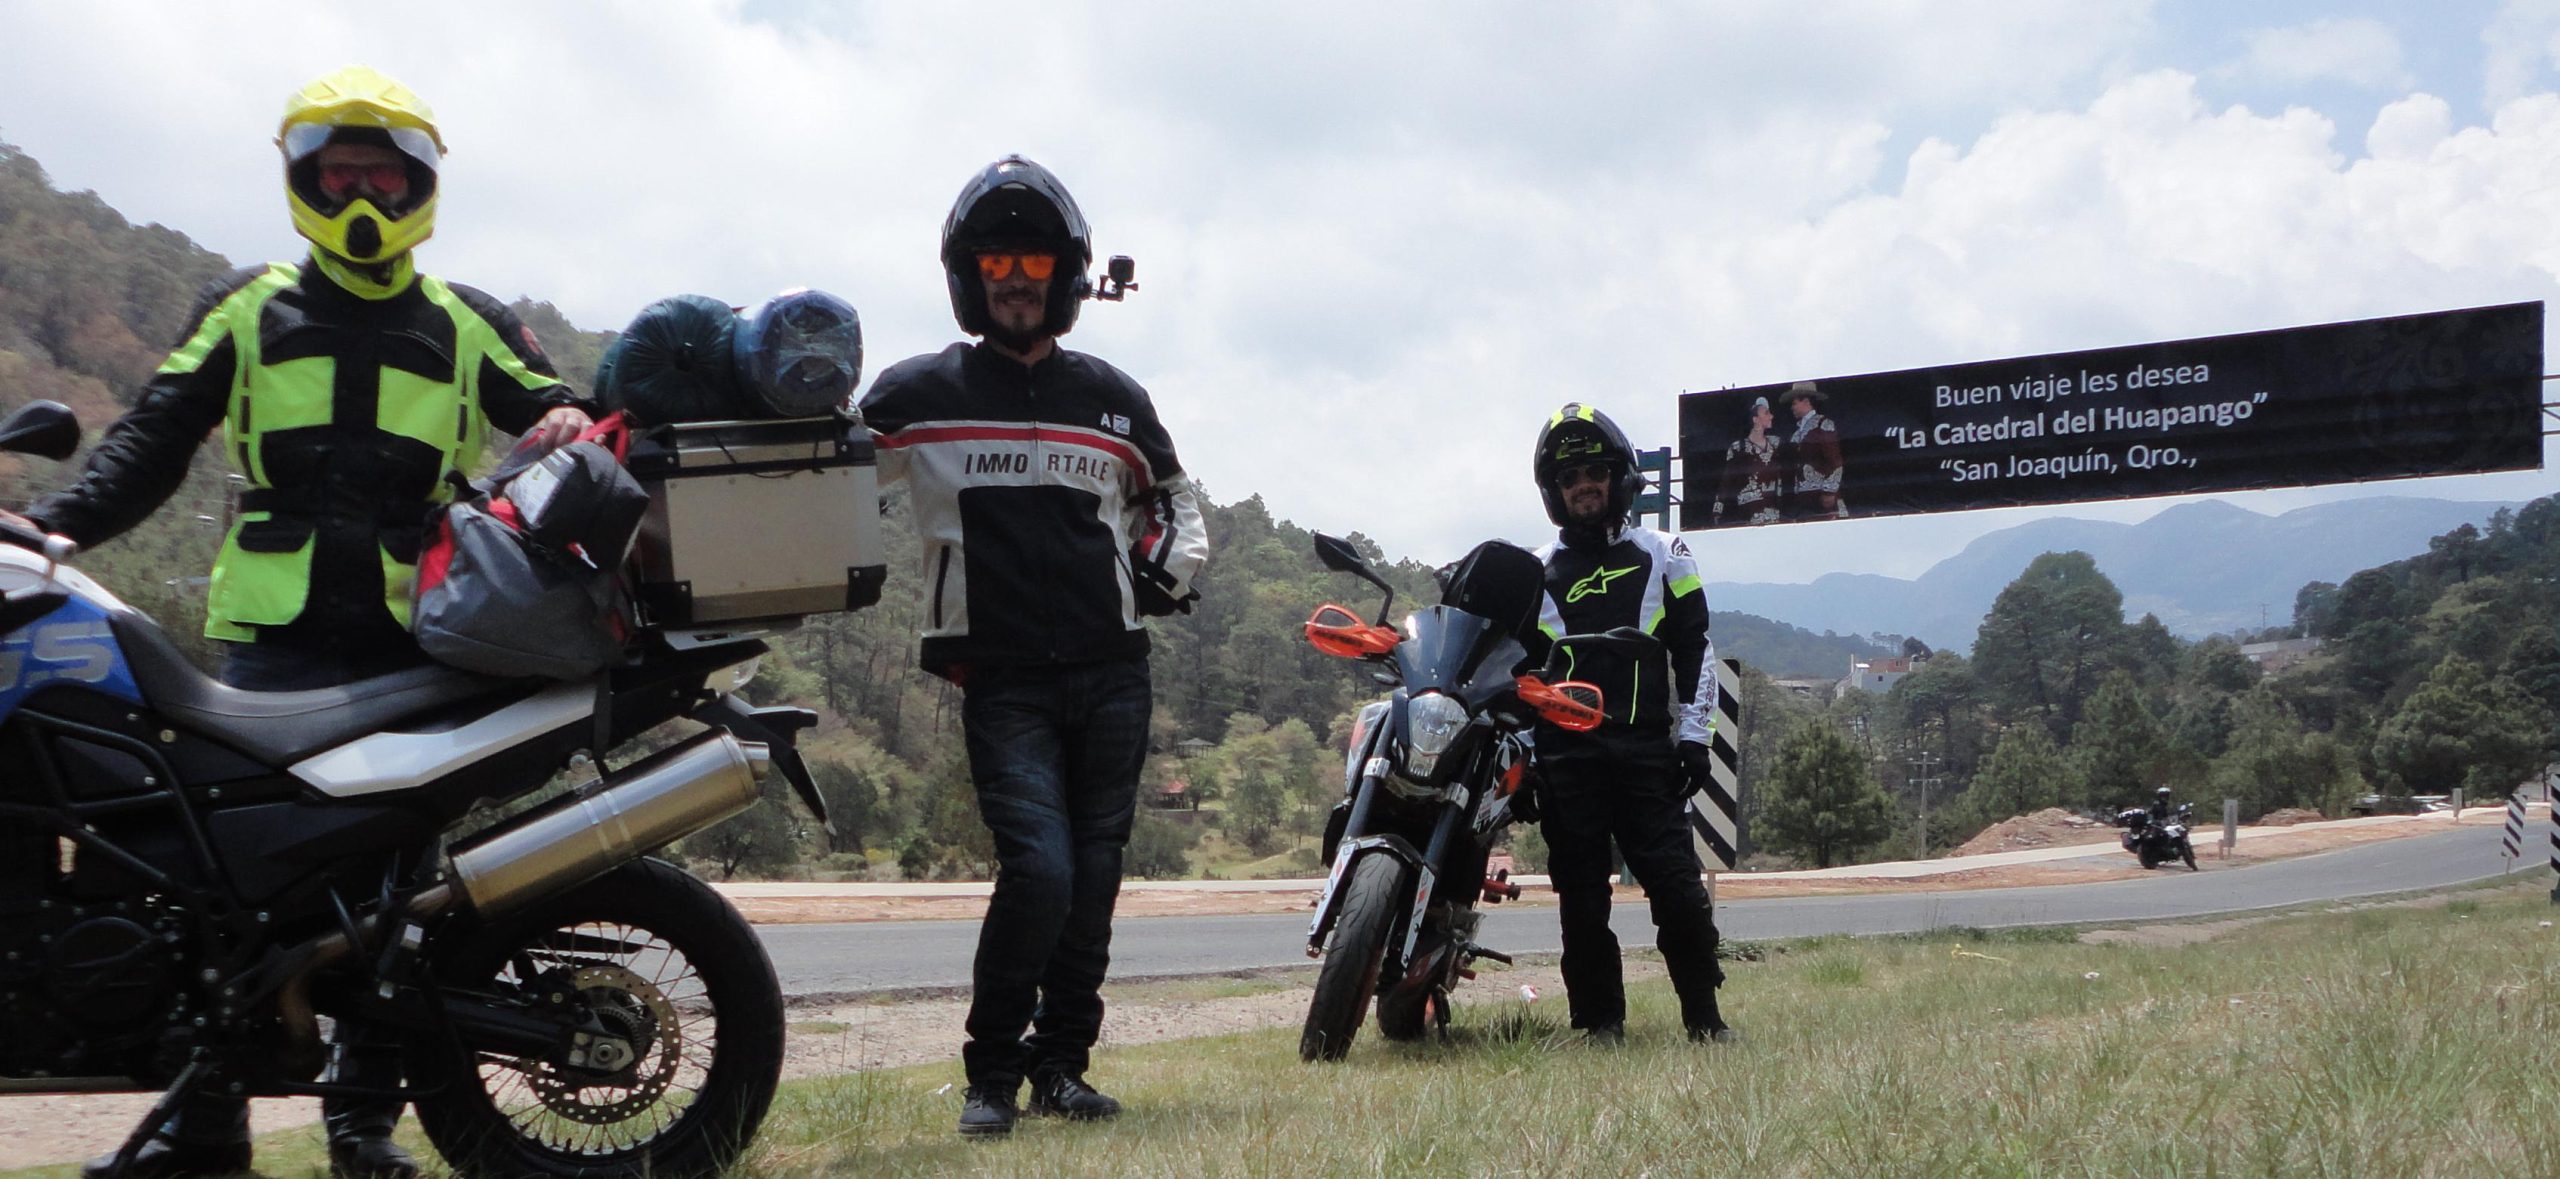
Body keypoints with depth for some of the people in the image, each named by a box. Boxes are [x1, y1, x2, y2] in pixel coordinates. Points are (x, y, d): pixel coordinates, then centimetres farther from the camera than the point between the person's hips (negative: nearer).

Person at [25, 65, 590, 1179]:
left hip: (414, 645, 1)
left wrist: (574, 422, -10)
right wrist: (58, 517, -8)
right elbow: (154, 437, 9)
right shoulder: (247, 308, 14)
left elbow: (554, 415, 16)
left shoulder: (468, 327, 16)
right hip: (271, 637, -1)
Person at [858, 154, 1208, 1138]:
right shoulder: (917, 395, 4)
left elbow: (1174, 497, 26)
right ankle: (991, 1072, 0)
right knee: (1038, 869, -17)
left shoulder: (1113, 400, 12)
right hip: (1000, 680, -3)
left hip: (1111, 675, 4)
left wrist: (1171, 568, 9)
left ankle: (1060, 1064, 21)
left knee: (1093, 881, 6)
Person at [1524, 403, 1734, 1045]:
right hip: (1565, 758, 1)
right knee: (1582, 896, 1)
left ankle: (1704, 1016, 2)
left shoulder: (1662, 556, 13)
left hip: (1646, 751, -1)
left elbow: (1695, 648, 11)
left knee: (1677, 886, -8)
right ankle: (1599, 1021, 9)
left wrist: (1694, 735, 2)